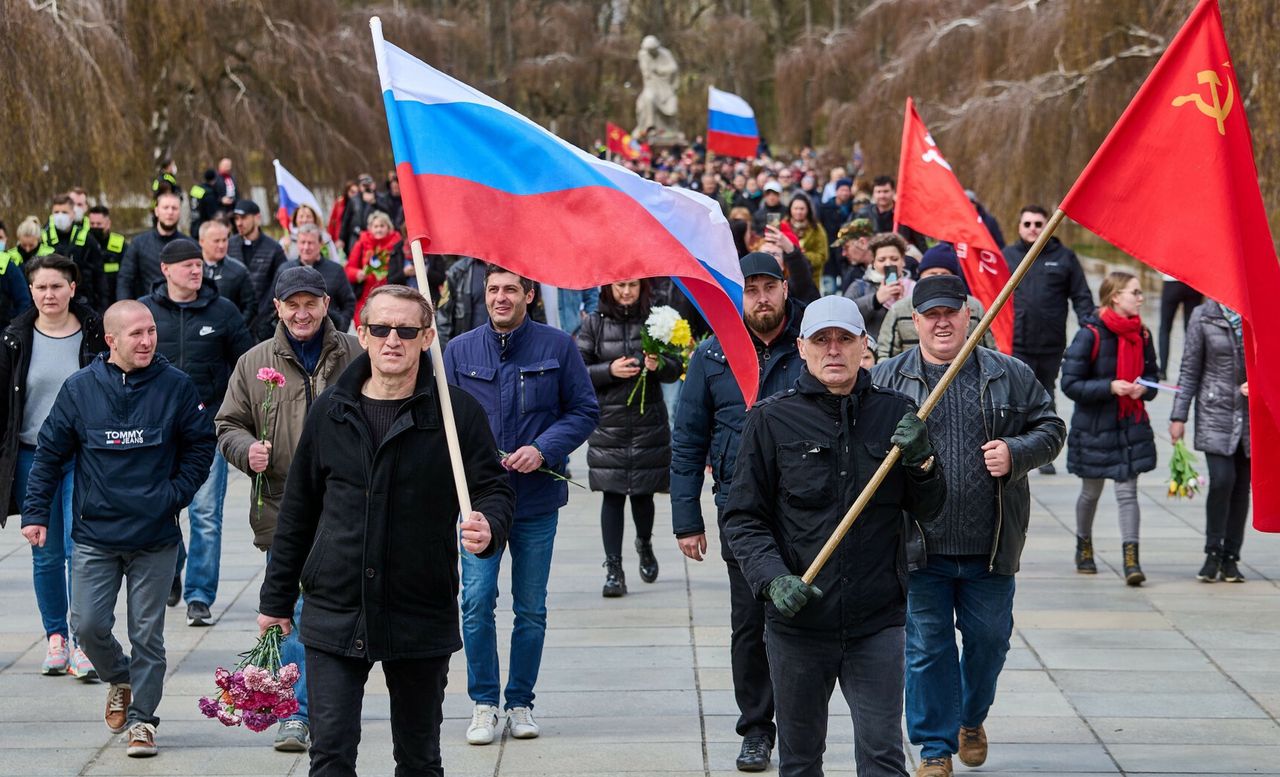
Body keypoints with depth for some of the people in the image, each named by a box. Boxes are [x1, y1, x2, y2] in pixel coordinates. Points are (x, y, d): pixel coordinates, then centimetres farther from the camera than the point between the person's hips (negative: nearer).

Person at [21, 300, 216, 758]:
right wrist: (35, 512, 1)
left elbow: (200, 445, 6)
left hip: (155, 538, -1)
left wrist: (175, 494, -4)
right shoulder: (80, 389, -1)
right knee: (89, 625, -1)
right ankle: (120, 680, 29)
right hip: (94, 536, 1)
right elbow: (49, 454, 5)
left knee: (147, 633, 3)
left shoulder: (175, 387, -3)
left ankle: (141, 718, 16)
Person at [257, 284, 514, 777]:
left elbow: (493, 488, 0)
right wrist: (276, 599, 13)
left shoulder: (457, 411, -3)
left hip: (422, 620, -1)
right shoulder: (330, 411, 4)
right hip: (334, 616, 1)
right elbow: (298, 511, 11)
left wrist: (489, 528, -24)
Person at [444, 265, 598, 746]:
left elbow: (585, 411, 1)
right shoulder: (460, 350, 3)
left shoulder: (558, 347, -1)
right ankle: (483, 702, 6)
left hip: (537, 497, 0)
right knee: (477, 602, -7)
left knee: (531, 609, 8)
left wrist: (544, 449, -13)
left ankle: (521, 702, 21)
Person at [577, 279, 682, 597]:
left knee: (643, 492, 8)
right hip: (608, 423, -1)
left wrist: (659, 365, -18)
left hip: (649, 422, 1)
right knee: (612, 495, -4)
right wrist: (609, 370, -15)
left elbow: (675, 369, 4)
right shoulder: (594, 324, 2)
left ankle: (644, 544, 38)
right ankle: (613, 569, -1)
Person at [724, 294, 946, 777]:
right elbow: (743, 517, 1)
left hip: (877, 623, 0)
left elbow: (928, 511, 9)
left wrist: (922, 461, -11)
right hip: (797, 624, 0)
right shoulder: (772, 419, 0)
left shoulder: (894, 414, 5)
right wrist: (773, 579, -15)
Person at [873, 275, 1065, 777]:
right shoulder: (886, 378, 3)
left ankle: (972, 719, 39)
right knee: (927, 646, 4)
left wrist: (1016, 453, -10)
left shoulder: (1009, 375, 5)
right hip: (919, 545, -1)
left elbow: (1050, 428, 9)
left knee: (989, 638, 12)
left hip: (990, 546, 1)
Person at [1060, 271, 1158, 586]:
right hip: (1094, 427, -3)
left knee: (1127, 492, -6)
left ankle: (1131, 559, -10)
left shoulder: (1142, 335, 2)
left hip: (1132, 428, 3)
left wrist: (1144, 388, -8)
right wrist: (1110, 386, -24)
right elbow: (1070, 384, -15)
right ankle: (1083, 547, 37)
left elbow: (1151, 374, 15)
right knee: (1091, 492, 14)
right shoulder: (1090, 335, -14)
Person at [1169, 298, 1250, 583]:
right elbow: (1190, 369, 4)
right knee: (1221, 479, -15)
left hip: (1254, 412, 2)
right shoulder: (1203, 316, 0)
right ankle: (1213, 553, 0)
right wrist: (1179, 416, 2)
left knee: (1242, 484, 4)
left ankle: (1230, 558, 13)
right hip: (1216, 411, -2)